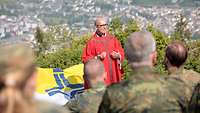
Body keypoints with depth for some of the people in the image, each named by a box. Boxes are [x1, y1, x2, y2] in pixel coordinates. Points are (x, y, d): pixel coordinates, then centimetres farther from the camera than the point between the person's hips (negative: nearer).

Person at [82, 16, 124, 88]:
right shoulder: (92, 42, -2)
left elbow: (121, 52, 15)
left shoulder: (113, 39, 11)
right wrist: (98, 57, -16)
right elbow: (85, 59, -3)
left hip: (113, 73, 4)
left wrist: (117, 55, -6)